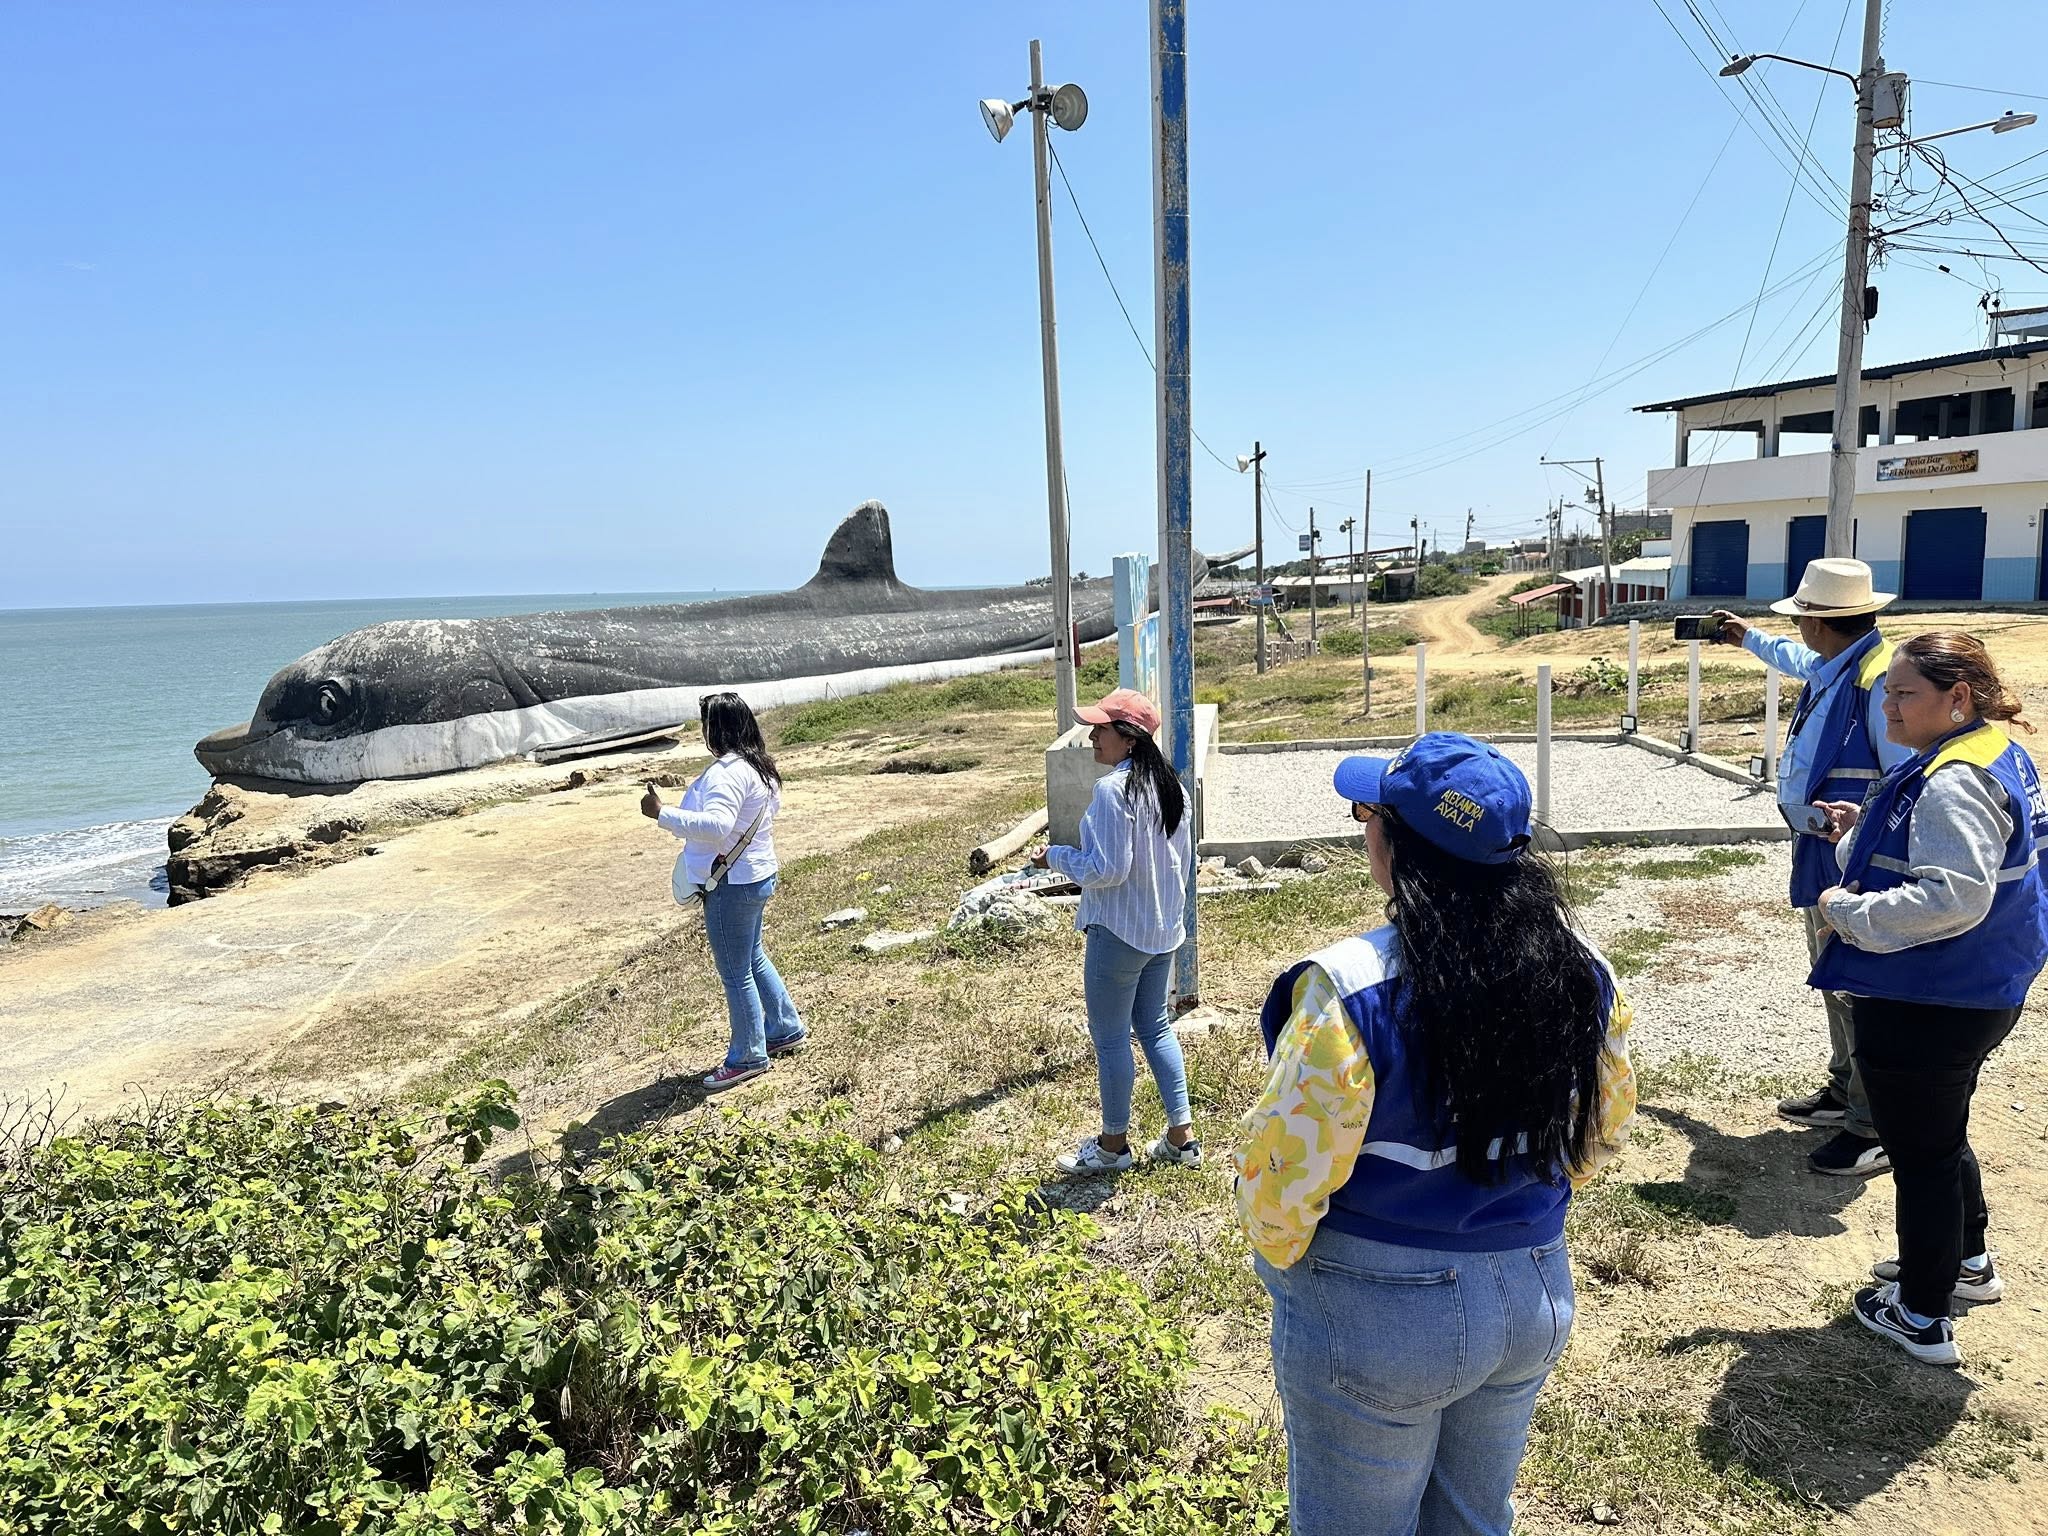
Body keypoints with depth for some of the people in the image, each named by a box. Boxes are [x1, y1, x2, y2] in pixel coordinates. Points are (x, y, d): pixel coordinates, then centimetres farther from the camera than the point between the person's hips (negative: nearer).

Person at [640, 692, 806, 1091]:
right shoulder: (759, 766, 8)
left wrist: (662, 813, -33)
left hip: (732, 885, -10)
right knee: (753, 959, 24)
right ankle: (786, 1030, 37)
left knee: (735, 972, 3)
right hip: (756, 876, 10)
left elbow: (715, 825, -38)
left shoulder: (728, 771, -24)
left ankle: (748, 1058, 16)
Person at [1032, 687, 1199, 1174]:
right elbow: (1182, 860, 12)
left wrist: (1056, 856, -8)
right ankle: (1182, 1136, 25)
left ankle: (1113, 1144, 22)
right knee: (1155, 1028, 20)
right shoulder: (1168, 786, 5)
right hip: (1163, 929, 9)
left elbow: (1107, 869, -24)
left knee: (1110, 1038, 7)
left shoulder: (1112, 790, -23)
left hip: (1117, 933, -9)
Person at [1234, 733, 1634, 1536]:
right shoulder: (1580, 968, -9)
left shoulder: (1351, 990, -28)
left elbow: (1284, 1169, -21)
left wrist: (1279, 1255, -1)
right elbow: (1604, 1123, 6)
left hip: (1373, 1316, -5)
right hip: (1534, 1295, 6)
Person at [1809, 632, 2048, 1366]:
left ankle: (1921, 1318, 22)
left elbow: (1954, 896, -34)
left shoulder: (1953, 782, -26)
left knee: (1920, 1150, 6)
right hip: (1978, 992, 10)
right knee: (1942, 1132, 28)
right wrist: (1867, 830, 8)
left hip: (1927, 1004, -10)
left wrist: (1849, 910, -24)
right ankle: (1968, 1259, 48)